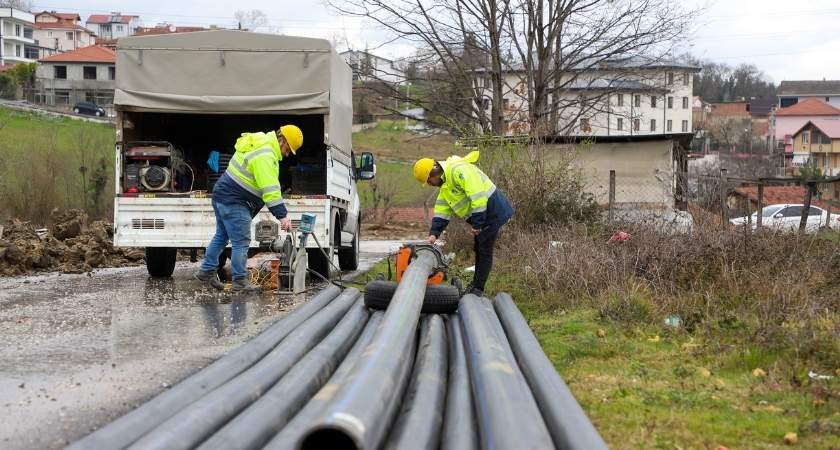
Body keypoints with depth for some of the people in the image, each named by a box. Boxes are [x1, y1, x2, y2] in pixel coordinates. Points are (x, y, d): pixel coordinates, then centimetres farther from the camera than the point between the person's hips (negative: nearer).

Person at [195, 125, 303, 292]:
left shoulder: (260, 144, 11)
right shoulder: (265, 156, -22)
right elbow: (270, 189, -27)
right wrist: (282, 216, -27)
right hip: (234, 202, -11)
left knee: (222, 236, 21)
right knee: (241, 242, -6)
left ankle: (207, 271, 28)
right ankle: (240, 281, -2)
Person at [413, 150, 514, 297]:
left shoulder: (458, 171, -24)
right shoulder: (445, 185, 11)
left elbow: (478, 196, -29)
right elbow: (441, 210, 10)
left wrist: (477, 223, -25)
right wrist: (434, 233, -1)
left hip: (492, 212, -10)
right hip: (480, 215, 10)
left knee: (485, 251, -4)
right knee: (478, 249, 19)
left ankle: (478, 289, 2)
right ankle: (476, 283, 32)